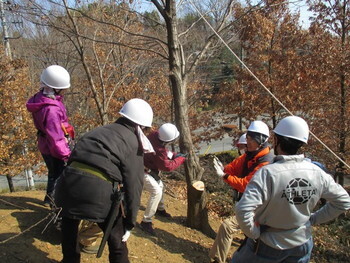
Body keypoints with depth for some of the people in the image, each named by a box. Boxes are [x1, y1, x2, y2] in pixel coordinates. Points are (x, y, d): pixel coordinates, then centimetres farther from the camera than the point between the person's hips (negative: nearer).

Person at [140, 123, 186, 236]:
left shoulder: (156, 134, -15)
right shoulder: (158, 150, -37)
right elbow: (167, 166, -21)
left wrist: (174, 155, -7)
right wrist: (180, 159, -11)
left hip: (148, 167, 10)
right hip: (142, 171, -10)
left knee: (160, 186, 21)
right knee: (157, 192, -16)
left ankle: (160, 209, 45)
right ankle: (146, 222, -9)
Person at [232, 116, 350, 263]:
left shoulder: (267, 173, -28)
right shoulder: (317, 173, -12)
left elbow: (243, 211, -34)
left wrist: (255, 234, -16)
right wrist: (313, 219, 4)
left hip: (268, 246, -4)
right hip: (302, 245, 5)